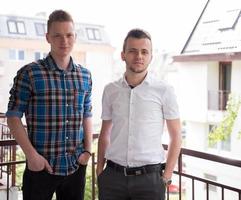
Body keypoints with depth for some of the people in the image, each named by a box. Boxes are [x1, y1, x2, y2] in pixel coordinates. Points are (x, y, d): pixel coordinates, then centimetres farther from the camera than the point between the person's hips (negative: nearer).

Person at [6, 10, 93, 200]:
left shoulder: (85, 75, 6)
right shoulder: (29, 74, -7)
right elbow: (13, 117, -6)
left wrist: (88, 149, 4)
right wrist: (31, 154, -12)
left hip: (76, 166, 4)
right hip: (41, 166, -4)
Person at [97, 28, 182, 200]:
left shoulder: (164, 91, -5)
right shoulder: (110, 90, 3)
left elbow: (176, 136, 1)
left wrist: (166, 176, -3)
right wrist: (99, 170, 7)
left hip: (149, 177, -2)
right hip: (113, 176, 2)